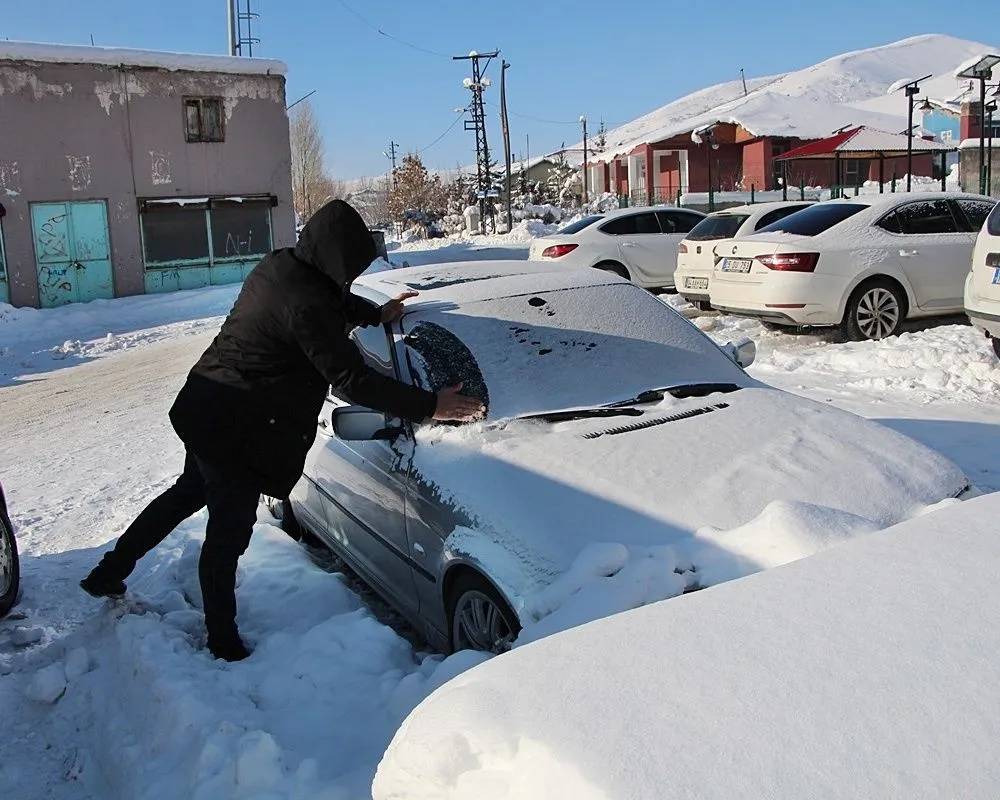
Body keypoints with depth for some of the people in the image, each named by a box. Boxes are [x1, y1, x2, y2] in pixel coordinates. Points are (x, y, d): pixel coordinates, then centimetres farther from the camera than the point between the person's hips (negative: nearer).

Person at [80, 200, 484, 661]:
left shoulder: (279, 266, 2)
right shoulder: (305, 306, -26)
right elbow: (351, 380, -23)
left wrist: (376, 314, 22)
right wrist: (429, 406, -20)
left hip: (203, 409, 10)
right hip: (233, 429, -10)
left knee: (189, 491, 28)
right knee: (230, 531, 2)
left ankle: (107, 574, 43)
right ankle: (224, 643, 17)